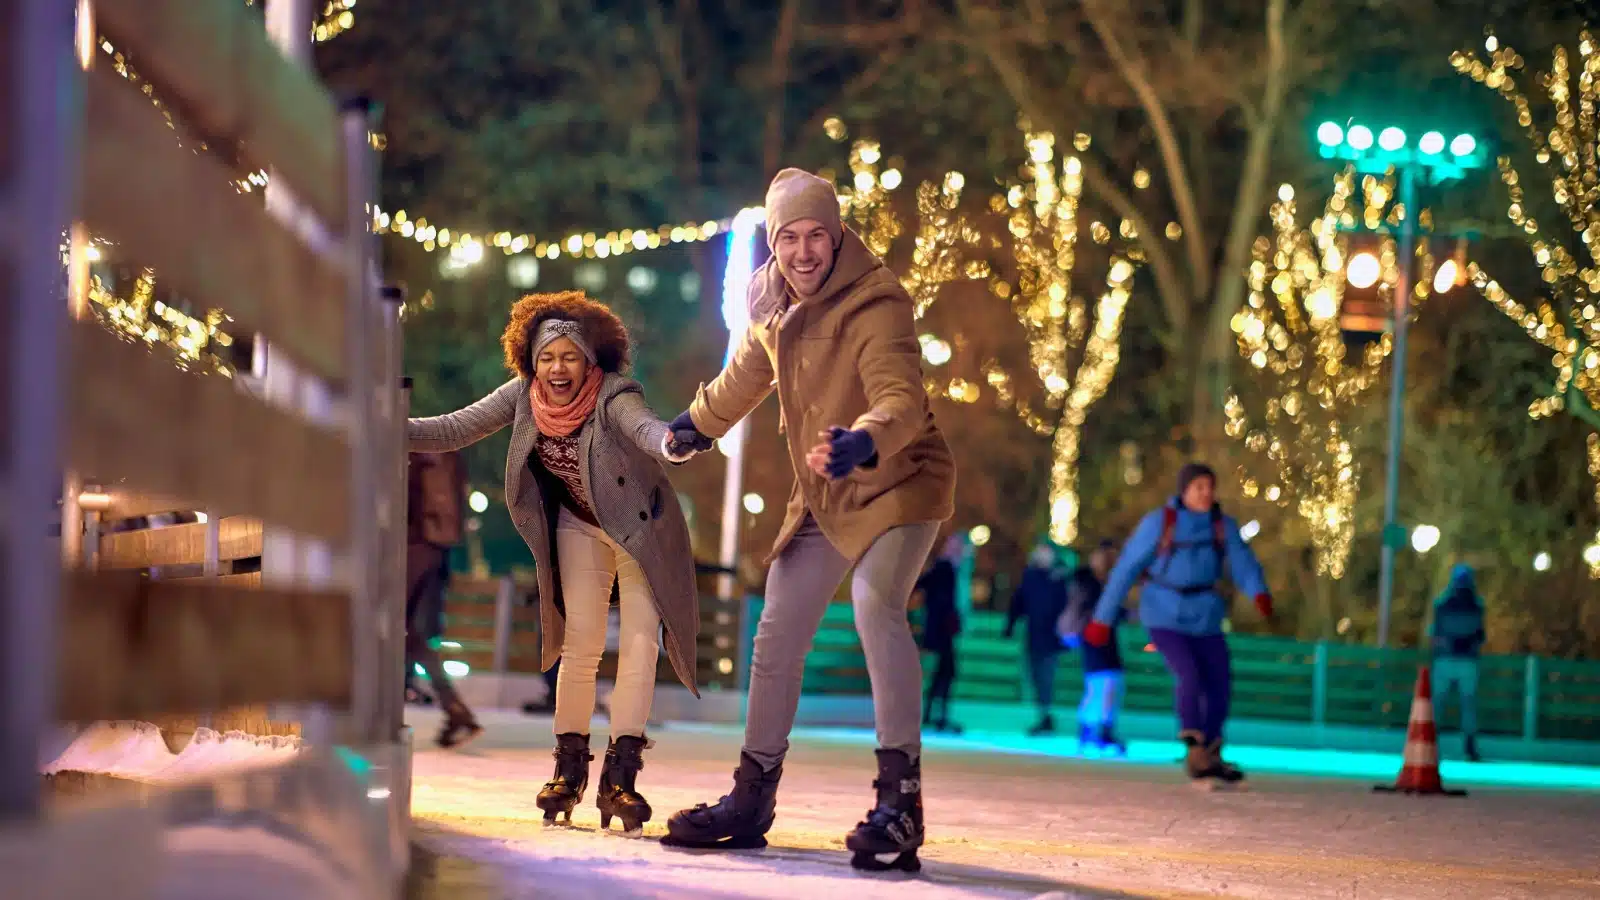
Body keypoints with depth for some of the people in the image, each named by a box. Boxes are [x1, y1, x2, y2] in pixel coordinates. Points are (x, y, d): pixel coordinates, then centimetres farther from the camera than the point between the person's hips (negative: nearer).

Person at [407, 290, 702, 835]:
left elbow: (642, 425, -51)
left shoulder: (613, 396, -30)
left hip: (640, 528, -3)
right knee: (581, 644, -3)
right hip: (580, 529, 3)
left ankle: (619, 779, -10)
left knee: (640, 643, -11)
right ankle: (569, 769, 9)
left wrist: (669, 444, -75)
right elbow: (455, 430, -15)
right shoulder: (524, 397, -16)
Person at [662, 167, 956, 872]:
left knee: (876, 605, -32)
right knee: (777, 637, 11)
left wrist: (863, 443, -59)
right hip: (821, 497, 8)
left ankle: (899, 801, -35)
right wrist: (696, 425, 39)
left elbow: (903, 401, -38)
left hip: (898, 483, -8)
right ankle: (752, 799, 27)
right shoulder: (775, 307, 0)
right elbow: (745, 377, 22)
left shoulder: (874, 306, -23)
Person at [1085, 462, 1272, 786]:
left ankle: (1210, 757, 28)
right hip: (1164, 617, -4)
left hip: (1204, 619, 4)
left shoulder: (1224, 526, -6)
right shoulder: (1159, 523, -15)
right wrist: (1103, 619, -7)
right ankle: (1195, 752, -5)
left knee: (1220, 685, 5)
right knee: (1190, 677, -22)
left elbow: (1244, 565, -16)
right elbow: (1126, 569, -9)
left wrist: (1260, 594, -39)